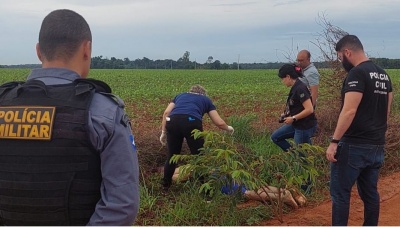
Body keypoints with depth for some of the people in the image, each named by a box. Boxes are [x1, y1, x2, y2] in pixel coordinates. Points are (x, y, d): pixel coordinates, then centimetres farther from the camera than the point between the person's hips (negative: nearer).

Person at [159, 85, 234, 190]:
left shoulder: (180, 96, 36)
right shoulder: (206, 99, 31)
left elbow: (166, 113, 19)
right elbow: (219, 123, 26)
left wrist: (163, 132, 21)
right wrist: (228, 128, 46)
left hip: (173, 121, 3)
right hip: (192, 122, -2)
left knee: (172, 155, 20)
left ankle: (165, 184, 32)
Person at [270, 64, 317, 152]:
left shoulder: (300, 88, -22)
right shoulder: (295, 87, 7)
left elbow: (309, 109, -27)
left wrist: (293, 118, -20)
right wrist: (287, 114, 6)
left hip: (305, 127, -10)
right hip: (296, 124, 10)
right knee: (275, 137, 13)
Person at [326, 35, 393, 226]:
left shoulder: (357, 74, -15)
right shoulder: (383, 75, 14)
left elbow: (349, 111, -22)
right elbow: (385, 111, 18)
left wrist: (334, 142, -20)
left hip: (354, 146, -9)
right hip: (376, 147, 9)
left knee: (340, 194, 0)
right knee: (370, 193, 15)